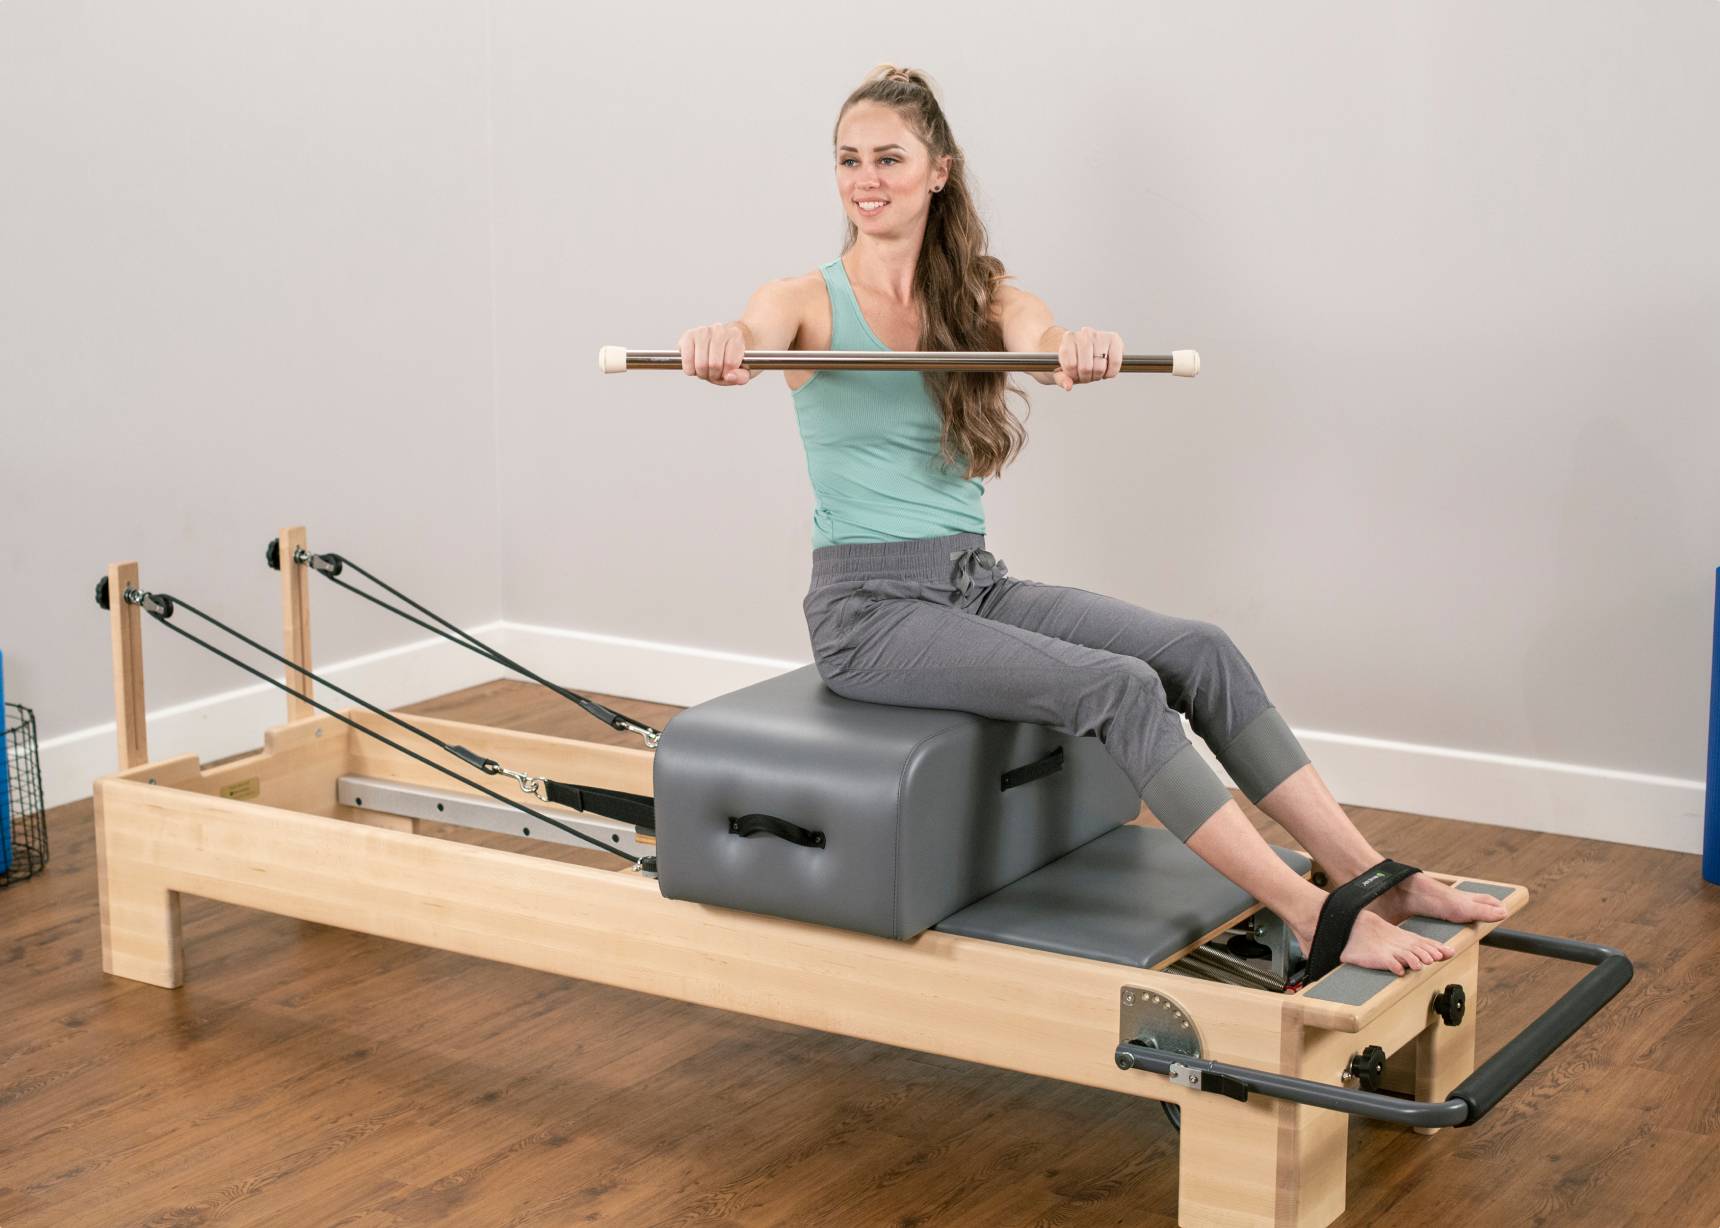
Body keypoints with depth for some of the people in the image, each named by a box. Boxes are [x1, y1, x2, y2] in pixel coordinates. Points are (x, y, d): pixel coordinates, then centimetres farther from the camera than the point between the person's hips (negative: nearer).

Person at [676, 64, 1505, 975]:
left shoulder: (982, 299, 7)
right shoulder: (810, 302, -4)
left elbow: (1043, 341, -17)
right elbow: (751, 337, -28)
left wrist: (1082, 348, -43)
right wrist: (714, 346, -54)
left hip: (975, 583, 5)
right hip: (868, 604, -5)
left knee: (1198, 651, -15)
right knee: (1118, 688, -24)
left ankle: (1368, 876, -12)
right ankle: (1312, 919, -22)